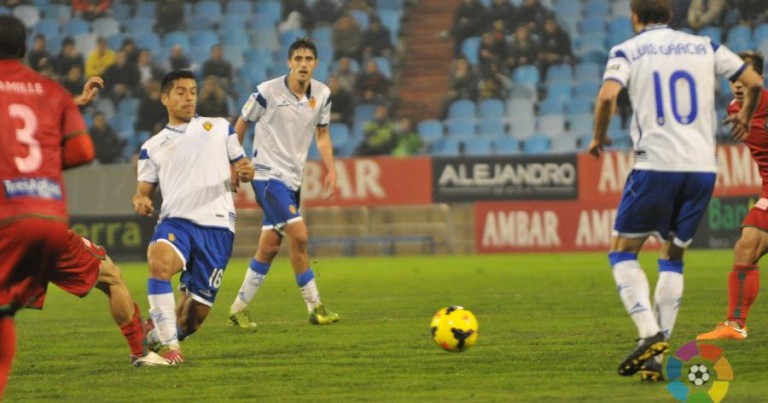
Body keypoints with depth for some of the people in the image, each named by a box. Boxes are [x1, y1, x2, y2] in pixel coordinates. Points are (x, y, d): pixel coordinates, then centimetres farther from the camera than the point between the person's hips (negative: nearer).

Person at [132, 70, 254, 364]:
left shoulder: (220, 128, 16)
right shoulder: (153, 146, 16)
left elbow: (242, 166, 18)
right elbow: (145, 189, 16)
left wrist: (245, 172, -7)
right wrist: (140, 200, -9)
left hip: (217, 226, 1)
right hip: (176, 221, -1)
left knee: (194, 315, -2)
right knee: (159, 260, -37)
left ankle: (156, 334, 31)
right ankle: (168, 345, -29)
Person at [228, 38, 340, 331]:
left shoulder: (322, 95, 3)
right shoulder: (267, 92, -12)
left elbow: (322, 134, 16)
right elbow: (240, 126, 1)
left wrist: (331, 169, 4)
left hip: (293, 178, 6)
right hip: (267, 174, -6)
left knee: (269, 247, 7)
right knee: (299, 235, -17)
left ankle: (239, 309, 18)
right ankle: (315, 308, -10)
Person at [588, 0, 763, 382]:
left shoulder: (627, 51, 4)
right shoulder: (704, 47, 13)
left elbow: (607, 95, -13)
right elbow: (754, 82, 12)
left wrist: (598, 137, 3)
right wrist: (744, 118, 31)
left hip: (655, 165, -4)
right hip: (703, 167, 4)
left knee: (623, 251, 10)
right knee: (673, 257, 16)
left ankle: (649, 333, -12)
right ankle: (655, 358, 6)